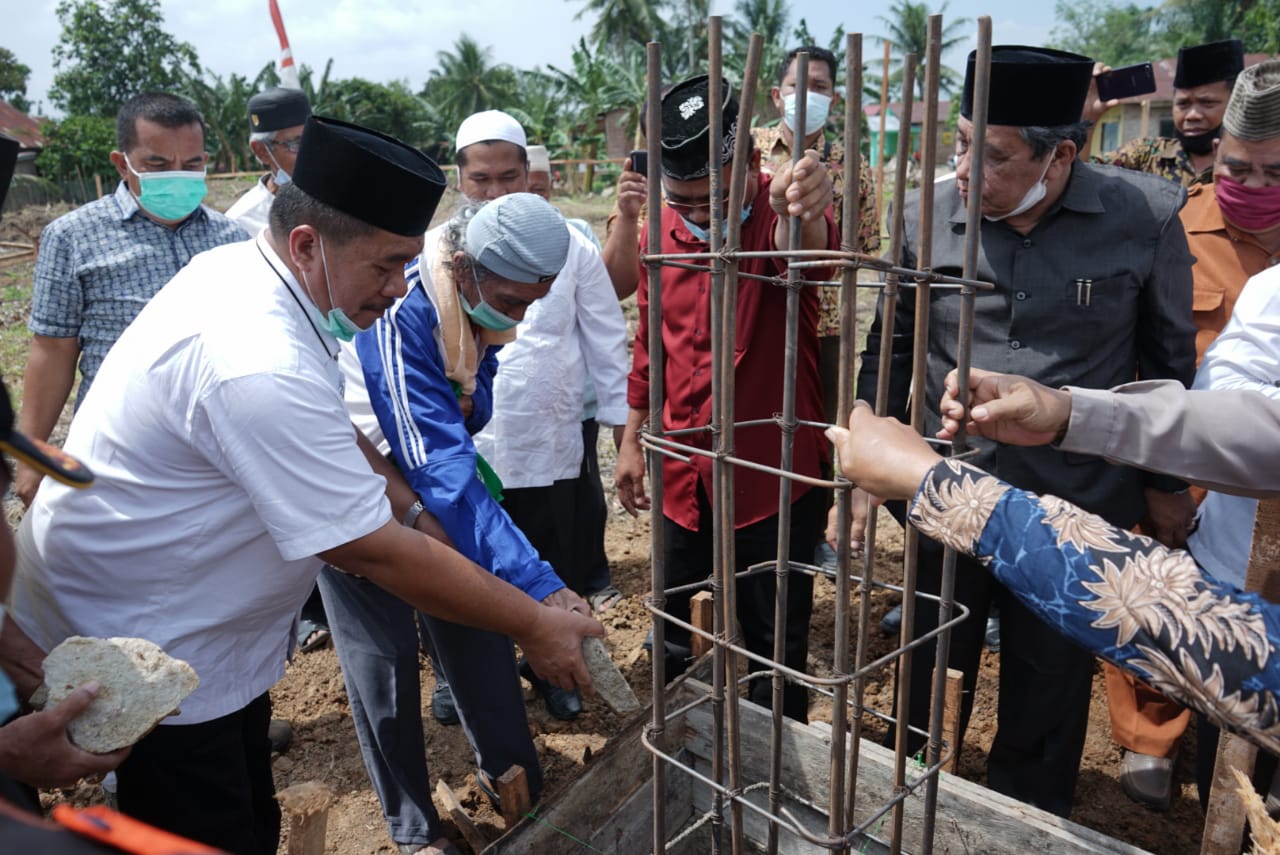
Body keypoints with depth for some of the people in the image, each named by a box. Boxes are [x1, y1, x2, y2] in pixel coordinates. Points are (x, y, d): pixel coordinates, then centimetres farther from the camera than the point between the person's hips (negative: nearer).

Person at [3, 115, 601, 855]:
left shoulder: (238, 268, -4)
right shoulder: (261, 367, -34)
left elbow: (322, 433, 11)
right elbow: (379, 553, -30)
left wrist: (414, 505, 3)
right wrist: (535, 627, -20)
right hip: (144, 653, -9)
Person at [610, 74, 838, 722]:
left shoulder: (780, 218, -14)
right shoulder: (658, 230, 0)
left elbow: (806, 249, -40)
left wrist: (805, 217, -63)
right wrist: (632, 441, 13)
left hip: (776, 474, -4)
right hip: (683, 474, 5)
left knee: (776, 641, 10)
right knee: (674, 629, 18)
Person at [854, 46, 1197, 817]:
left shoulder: (1147, 216, -11)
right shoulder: (927, 217, -8)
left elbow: (1168, 358, 2)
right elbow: (891, 347, 3)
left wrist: (1165, 480, 7)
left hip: (1078, 502, -1)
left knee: (1049, 691, 17)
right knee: (930, 679, 18)